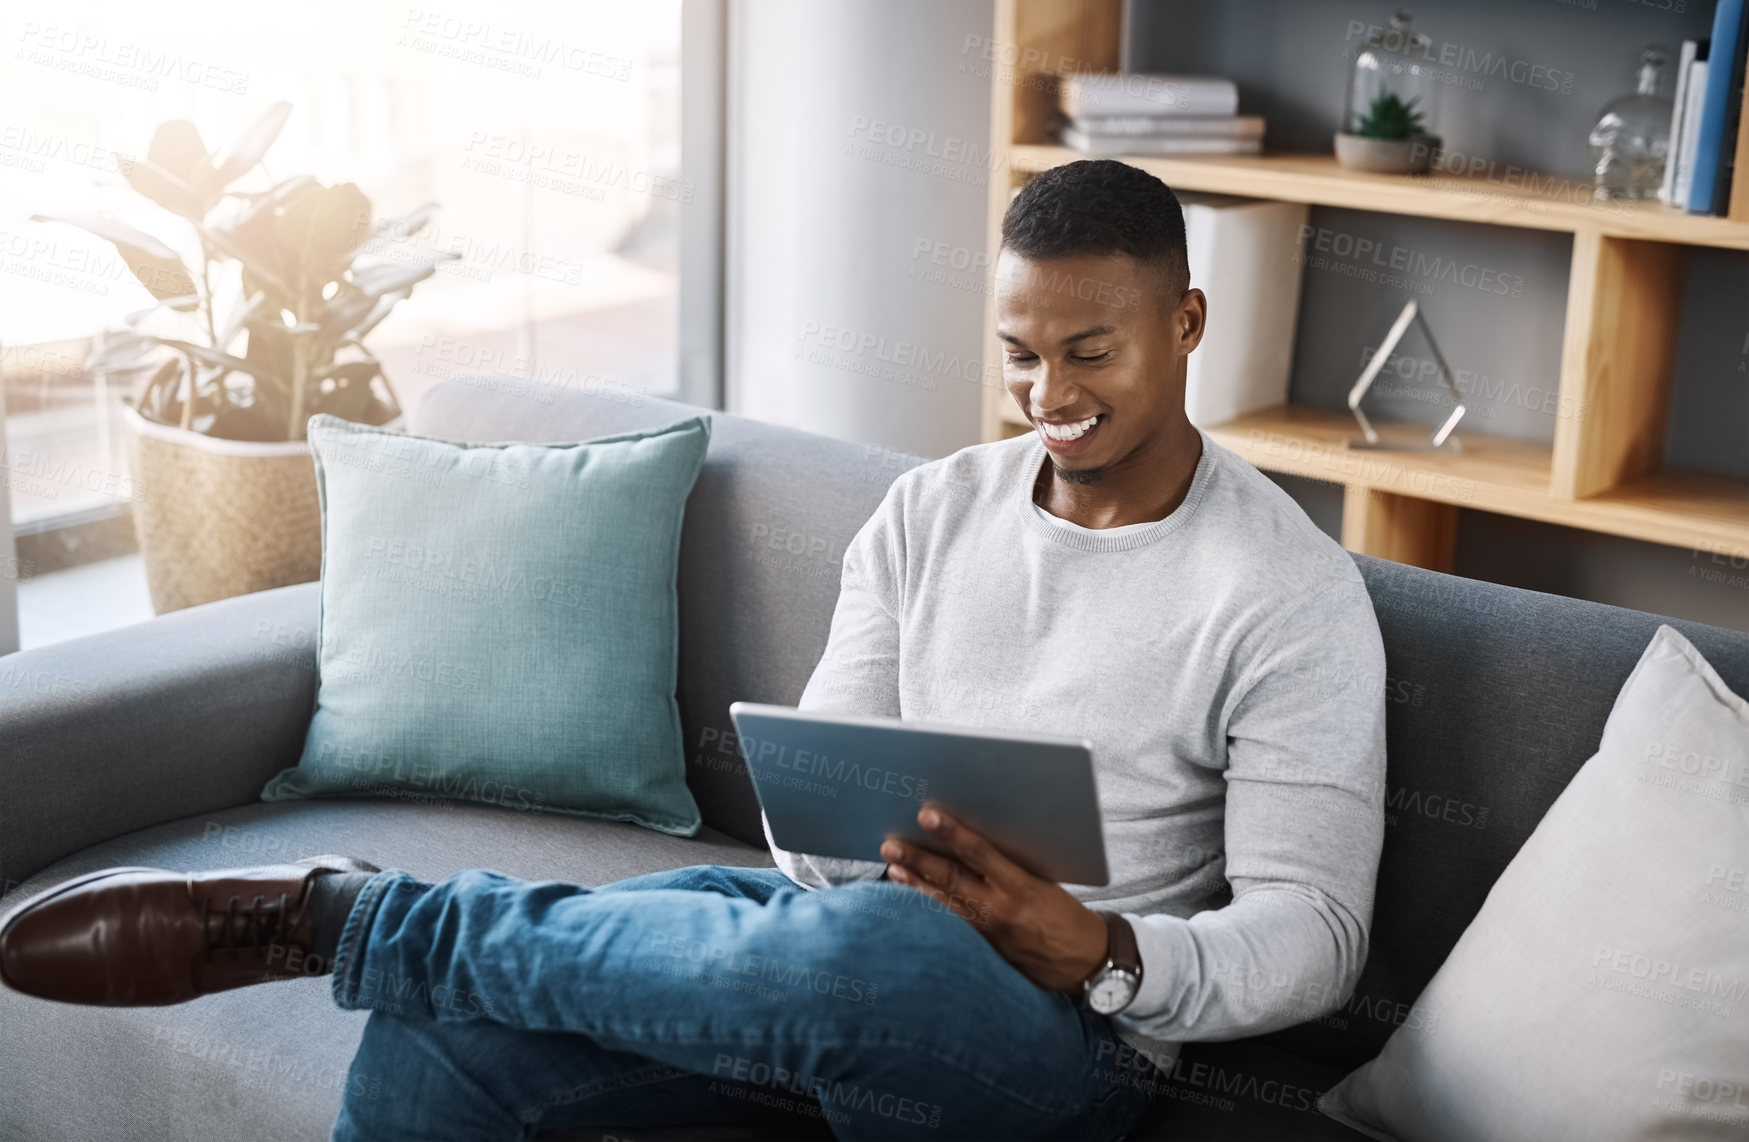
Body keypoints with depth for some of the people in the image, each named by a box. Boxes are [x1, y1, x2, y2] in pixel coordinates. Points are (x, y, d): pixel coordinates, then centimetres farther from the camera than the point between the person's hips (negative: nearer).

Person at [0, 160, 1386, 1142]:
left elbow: (1312, 931, -8)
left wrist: (1100, 955, -26)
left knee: (876, 948, -42)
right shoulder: (931, 510, 11)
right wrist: (870, 840, -12)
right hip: (832, 926, 5)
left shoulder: (1293, 594, -5)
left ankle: (329, 914, -25)